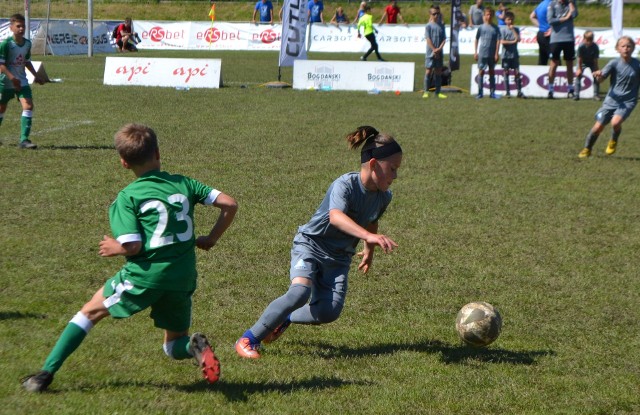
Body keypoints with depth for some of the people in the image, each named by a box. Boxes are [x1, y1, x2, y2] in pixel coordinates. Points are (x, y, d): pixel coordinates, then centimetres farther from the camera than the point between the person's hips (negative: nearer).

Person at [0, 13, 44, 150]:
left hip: (21, 81, 4)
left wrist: (36, 76, 17)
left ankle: (24, 140, -16)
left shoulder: (27, 43, 3)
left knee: (28, 106, -14)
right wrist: (12, 78, -29)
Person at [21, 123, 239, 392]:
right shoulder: (184, 184, 7)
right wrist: (211, 239, 14)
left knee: (90, 312, 18)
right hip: (182, 279, 4)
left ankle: (47, 372, 14)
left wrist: (116, 248, 6)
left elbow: (133, 246, -15)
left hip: (143, 276, -3)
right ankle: (194, 347, -14)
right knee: (174, 347, 22)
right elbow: (230, 204, 2)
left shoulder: (128, 197, -5)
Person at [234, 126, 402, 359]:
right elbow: (335, 217, -45)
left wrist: (369, 251, 31)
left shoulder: (383, 197, -2)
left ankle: (285, 319, 15)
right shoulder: (345, 185, -24)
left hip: (338, 258, 6)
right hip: (310, 245, -6)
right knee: (299, 292, -30)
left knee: (330, 312, -15)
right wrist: (369, 236, -59)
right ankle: (248, 339, -15)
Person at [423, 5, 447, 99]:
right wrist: (434, 50, -13)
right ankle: (426, 92, 1)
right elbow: (428, 39, -9)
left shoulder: (441, 25, 9)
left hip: (439, 53, 4)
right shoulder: (429, 26, -4)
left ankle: (437, 92, 13)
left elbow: (444, 39, 5)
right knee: (428, 71, -3)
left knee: (438, 72, 8)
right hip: (431, 52, -4)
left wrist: (439, 48, -11)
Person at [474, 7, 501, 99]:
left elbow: (498, 41, 0)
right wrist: (475, 52, 3)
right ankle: (480, 92, 3)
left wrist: (496, 53, -5)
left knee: (492, 72, 8)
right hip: (482, 53, -1)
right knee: (481, 71, -1)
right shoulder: (481, 27, 2)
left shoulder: (495, 28, 2)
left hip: (492, 54, 1)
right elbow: (476, 40, 8)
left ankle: (492, 92, 14)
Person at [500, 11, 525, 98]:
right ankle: (507, 92, 7)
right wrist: (512, 42, -13)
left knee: (517, 72, -2)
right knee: (506, 72, 2)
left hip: (514, 54, 2)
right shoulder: (503, 29, -1)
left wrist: (513, 30, -9)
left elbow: (518, 39, -8)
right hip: (506, 54, -2)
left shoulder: (516, 29, 6)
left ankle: (519, 92, -1)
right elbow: (502, 41, -10)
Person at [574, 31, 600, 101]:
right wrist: (579, 69, -16)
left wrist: (595, 70, -21)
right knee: (578, 75, -12)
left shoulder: (595, 47, -30)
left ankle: (596, 95, 1)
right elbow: (579, 58, -21)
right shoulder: (581, 46, -31)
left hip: (592, 63, 0)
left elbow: (595, 59, -23)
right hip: (583, 63, 0)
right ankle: (577, 95, -8)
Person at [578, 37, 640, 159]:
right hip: (611, 100, 1)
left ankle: (613, 141, 7)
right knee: (598, 127, 0)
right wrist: (599, 75, -30)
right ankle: (587, 149, 24)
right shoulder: (614, 63, -5)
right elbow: (601, 78, -9)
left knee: (615, 122, -26)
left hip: (628, 102, -1)